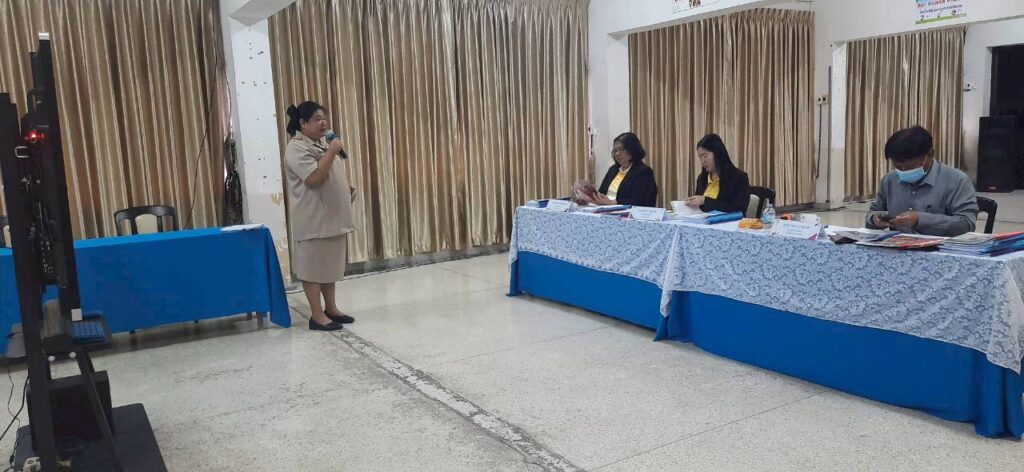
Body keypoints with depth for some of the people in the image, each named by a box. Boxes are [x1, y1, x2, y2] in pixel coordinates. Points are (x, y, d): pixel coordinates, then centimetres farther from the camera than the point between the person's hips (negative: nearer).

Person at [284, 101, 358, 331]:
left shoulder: (322, 143, 15)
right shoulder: (297, 148, -15)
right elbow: (314, 178, -26)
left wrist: (348, 187, 8)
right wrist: (332, 152, -21)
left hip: (332, 215, 9)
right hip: (313, 219, -9)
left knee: (330, 264, 15)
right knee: (312, 265, -1)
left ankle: (331, 308, 25)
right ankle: (317, 315, 6)